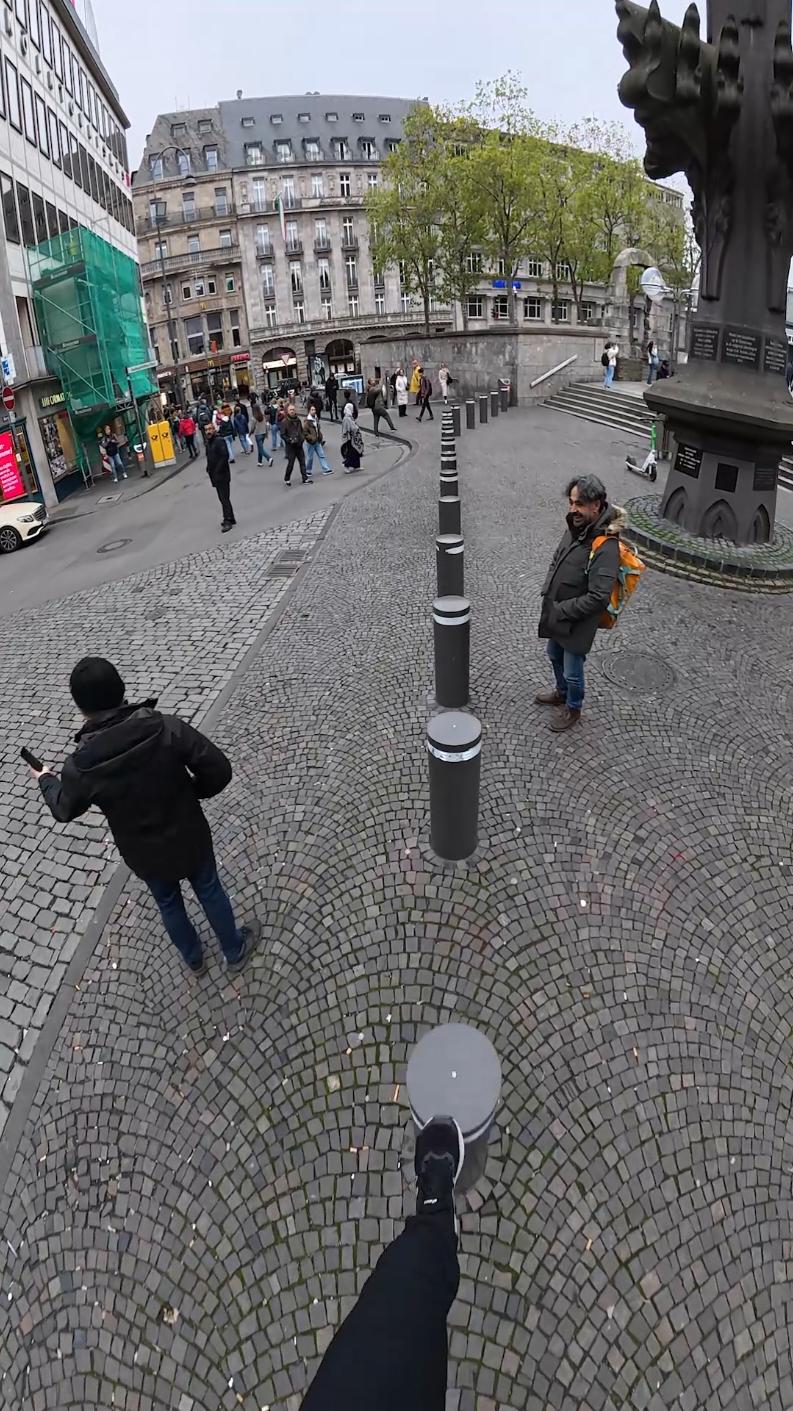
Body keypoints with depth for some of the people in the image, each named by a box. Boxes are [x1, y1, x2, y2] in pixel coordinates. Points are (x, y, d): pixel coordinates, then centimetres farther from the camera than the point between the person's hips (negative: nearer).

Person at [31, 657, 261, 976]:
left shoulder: (80, 767, -25)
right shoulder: (168, 729, -30)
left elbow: (64, 810, -3)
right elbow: (219, 770, -23)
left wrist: (45, 779, 19)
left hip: (145, 855, 1)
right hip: (189, 840, -1)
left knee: (169, 904, 30)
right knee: (210, 891, 28)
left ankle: (193, 959, 57)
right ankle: (235, 951, 51)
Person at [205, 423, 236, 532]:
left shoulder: (220, 441, -14)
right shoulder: (209, 442, 13)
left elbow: (225, 456, -23)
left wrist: (217, 471, -21)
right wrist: (209, 469, 7)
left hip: (222, 475, -9)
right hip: (215, 476, 9)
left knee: (224, 498, -8)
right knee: (222, 498, 14)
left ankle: (228, 521, -4)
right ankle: (229, 518, 23)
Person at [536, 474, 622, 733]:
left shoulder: (605, 547, -29)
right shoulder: (575, 528, -4)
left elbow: (598, 597, -30)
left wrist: (561, 611, -22)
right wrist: (547, 593, 0)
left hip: (577, 623, -8)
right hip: (556, 615, 8)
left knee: (572, 671, 12)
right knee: (555, 656, 28)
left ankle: (572, 709, 38)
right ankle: (561, 692, 54)